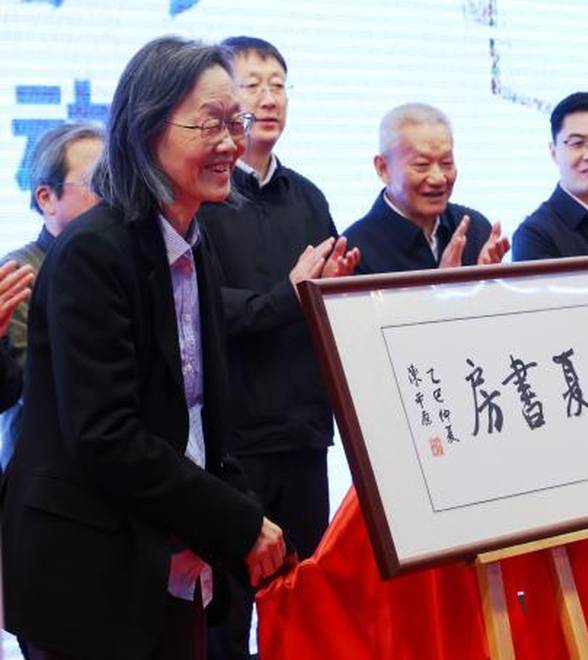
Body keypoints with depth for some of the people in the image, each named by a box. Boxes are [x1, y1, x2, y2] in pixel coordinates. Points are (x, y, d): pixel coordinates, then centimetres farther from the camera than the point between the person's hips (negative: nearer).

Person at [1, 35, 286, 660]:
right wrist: (239, 525, -17)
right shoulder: (93, 251, -16)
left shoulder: (193, 249, 10)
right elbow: (104, 438, -22)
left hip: (176, 576, 8)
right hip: (91, 578, -7)